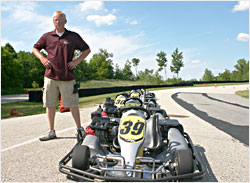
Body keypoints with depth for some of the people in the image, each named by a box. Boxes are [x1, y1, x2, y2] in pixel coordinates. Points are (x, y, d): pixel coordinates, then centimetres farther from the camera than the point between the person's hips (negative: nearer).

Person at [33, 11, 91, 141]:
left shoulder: (73, 36, 6)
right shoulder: (47, 36, 11)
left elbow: (87, 50, 13)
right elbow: (35, 48, 22)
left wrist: (77, 61, -1)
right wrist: (42, 58, 2)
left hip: (67, 77, -2)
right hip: (50, 76, 3)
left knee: (73, 105, 0)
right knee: (50, 105, 5)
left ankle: (79, 129, 16)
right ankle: (51, 131, 18)